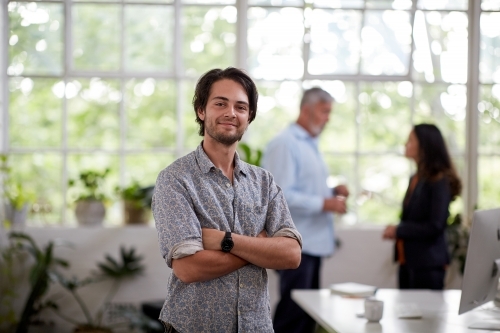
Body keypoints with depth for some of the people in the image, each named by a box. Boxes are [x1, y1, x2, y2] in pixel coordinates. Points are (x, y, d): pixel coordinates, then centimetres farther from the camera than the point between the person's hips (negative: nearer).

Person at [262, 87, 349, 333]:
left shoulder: (310, 144, 17)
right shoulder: (285, 144, -13)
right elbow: (280, 195, -22)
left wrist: (333, 192, 7)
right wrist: (324, 203, -20)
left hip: (313, 242, 10)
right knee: (293, 313, -8)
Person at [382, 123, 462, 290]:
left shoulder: (440, 181, -11)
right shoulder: (415, 179, 14)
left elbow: (435, 226, -17)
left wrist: (398, 231, -12)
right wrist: (395, 231, -1)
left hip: (428, 265, -8)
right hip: (407, 261, 8)